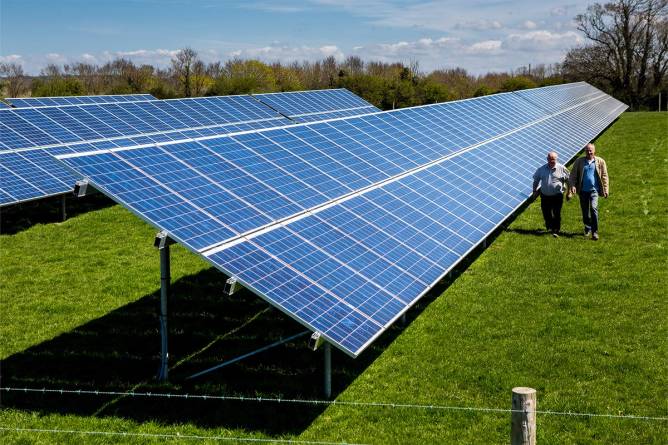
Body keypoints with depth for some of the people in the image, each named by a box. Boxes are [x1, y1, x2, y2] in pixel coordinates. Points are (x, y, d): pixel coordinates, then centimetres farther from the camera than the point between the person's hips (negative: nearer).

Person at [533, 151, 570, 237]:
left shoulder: (561, 168, -5)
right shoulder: (541, 169, 4)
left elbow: (568, 180, 2)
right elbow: (536, 180, 16)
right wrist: (534, 191, 16)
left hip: (557, 196, -3)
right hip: (545, 196, 3)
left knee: (556, 214, -5)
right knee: (546, 214, 11)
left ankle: (556, 231, 1)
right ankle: (549, 227, 36)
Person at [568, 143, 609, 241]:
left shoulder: (600, 162, 4)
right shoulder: (579, 161, 4)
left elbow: (604, 176, 7)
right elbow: (573, 175, 4)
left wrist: (606, 189, 2)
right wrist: (572, 185, -11)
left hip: (594, 189, -2)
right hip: (583, 190, 2)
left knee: (593, 208, -19)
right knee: (585, 211, 10)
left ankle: (595, 232, -15)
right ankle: (587, 228, 34)